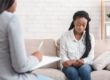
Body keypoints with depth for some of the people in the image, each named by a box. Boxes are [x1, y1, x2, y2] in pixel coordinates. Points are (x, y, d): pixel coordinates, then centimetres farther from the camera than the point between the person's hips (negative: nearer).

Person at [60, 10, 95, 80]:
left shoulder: (90, 37, 5)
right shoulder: (65, 36, 0)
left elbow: (90, 57, 0)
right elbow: (63, 56, -2)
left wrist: (82, 61, -20)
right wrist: (73, 62, -21)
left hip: (84, 65, 1)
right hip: (70, 66, -1)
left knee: (84, 69, -34)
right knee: (72, 72, -35)